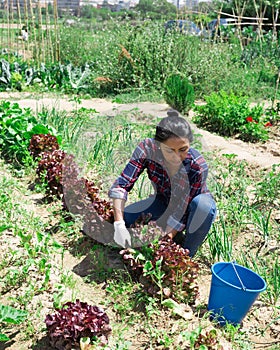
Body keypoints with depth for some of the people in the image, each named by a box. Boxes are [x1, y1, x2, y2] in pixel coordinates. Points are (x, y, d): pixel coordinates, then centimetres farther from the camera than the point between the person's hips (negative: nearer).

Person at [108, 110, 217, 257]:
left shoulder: (198, 166, -34)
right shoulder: (147, 148, -28)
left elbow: (185, 209, -29)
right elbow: (122, 184, -30)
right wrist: (119, 224, -40)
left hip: (191, 206, -3)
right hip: (164, 202, 3)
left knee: (203, 204, -39)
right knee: (115, 219, -15)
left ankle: (188, 253, -11)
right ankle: (174, 236, 2)